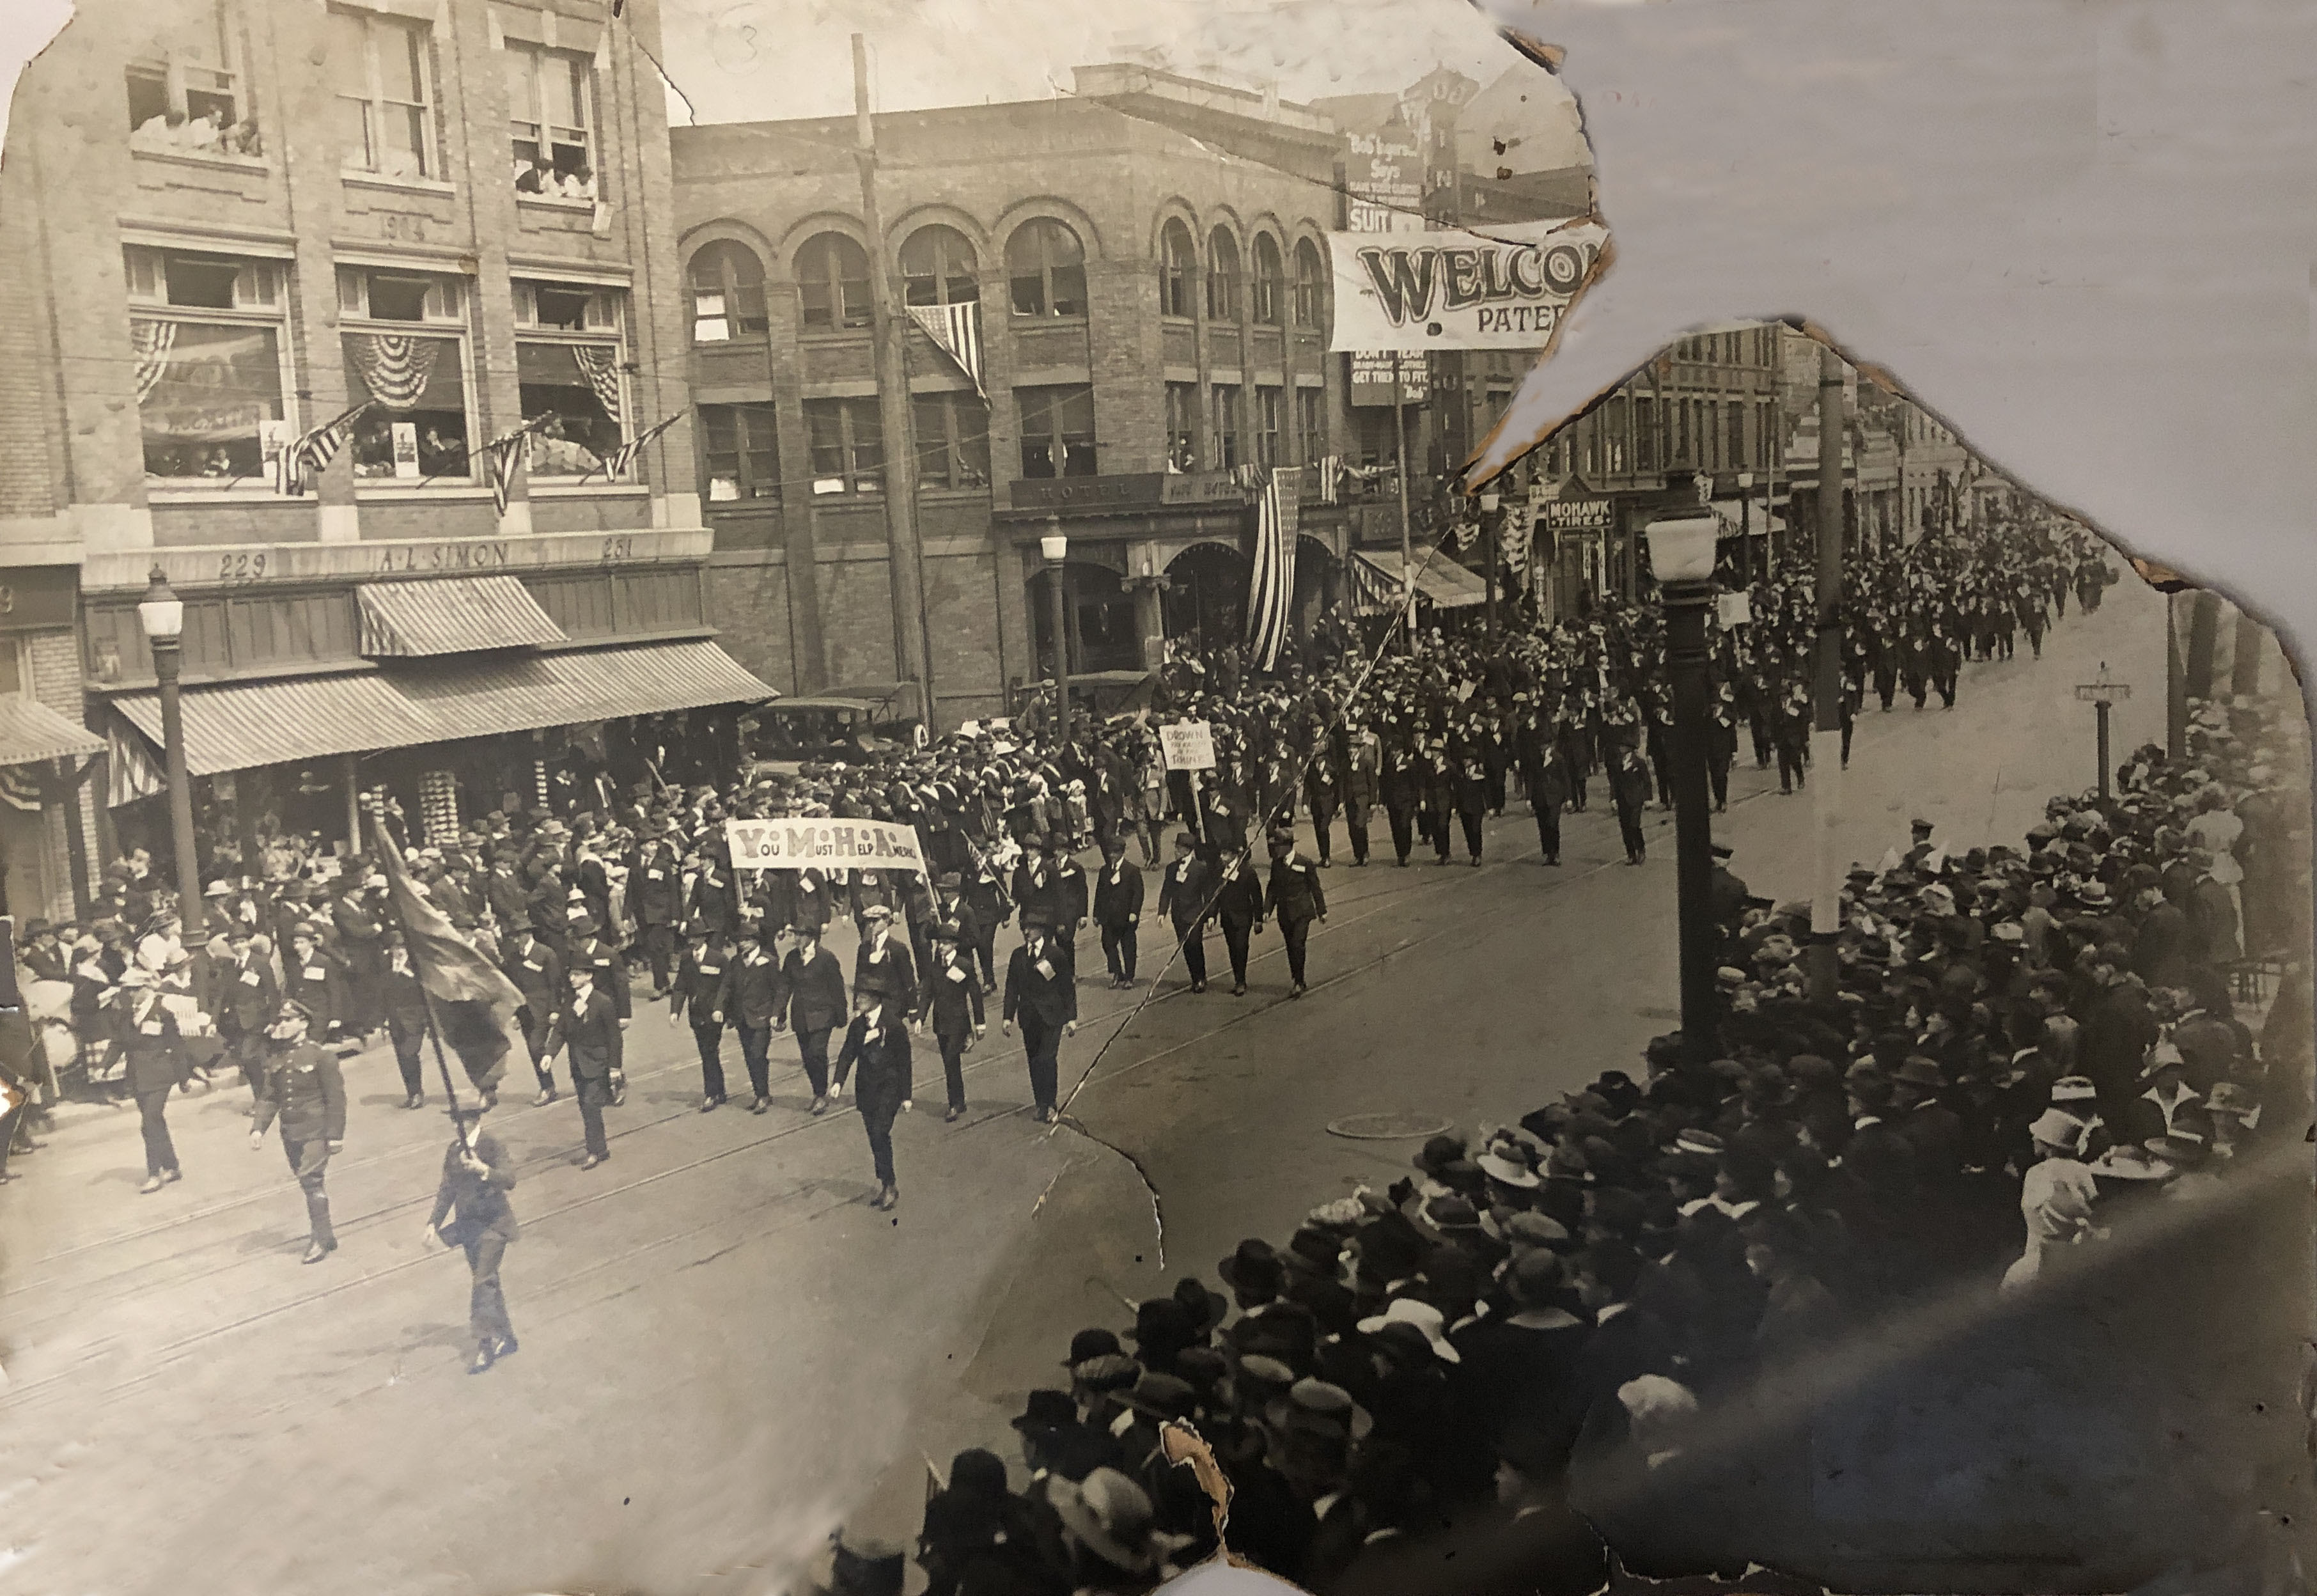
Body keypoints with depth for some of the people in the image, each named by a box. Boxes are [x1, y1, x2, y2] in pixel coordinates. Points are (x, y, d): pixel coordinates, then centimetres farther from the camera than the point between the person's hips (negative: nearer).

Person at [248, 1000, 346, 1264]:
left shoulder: (319, 1057, -9)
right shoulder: (275, 1061, 8)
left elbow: (335, 1098, -9)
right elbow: (268, 1098, 9)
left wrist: (335, 1135, -11)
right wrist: (258, 1128, -6)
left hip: (315, 1132, -6)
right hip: (290, 1133, 6)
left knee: (311, 1181, -12)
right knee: (308, 1184, 12)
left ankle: (321, 1239, -5)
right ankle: (325, 1235, 23)